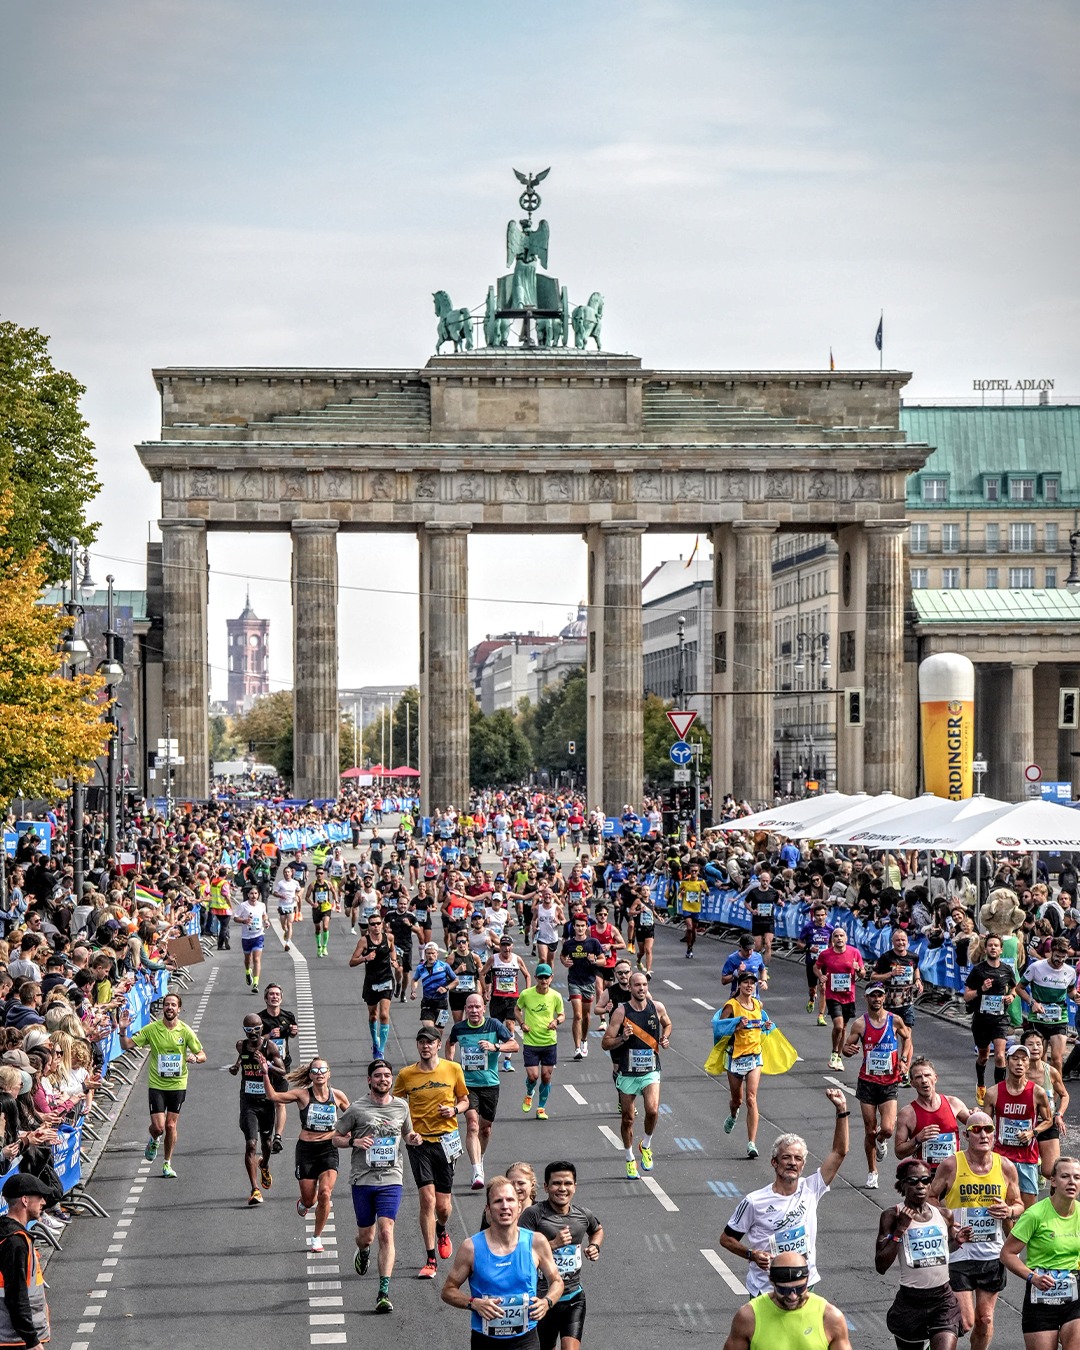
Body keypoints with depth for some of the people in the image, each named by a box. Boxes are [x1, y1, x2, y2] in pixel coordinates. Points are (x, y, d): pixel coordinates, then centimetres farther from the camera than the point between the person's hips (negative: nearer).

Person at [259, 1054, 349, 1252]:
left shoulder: (337, 1096, 1)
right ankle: (304, 1203, 45)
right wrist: (265, 1075, -25)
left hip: (329, 1149, 1)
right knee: (309, 1199, 4)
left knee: (325, 1193, -16)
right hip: (306, 1149, 0)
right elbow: (273, 1096, -15)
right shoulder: (303, 1095, -6)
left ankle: (316, 1237, 3)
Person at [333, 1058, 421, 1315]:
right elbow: (336, 1139, 5)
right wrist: (354, 1142, -15)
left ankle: (384, 1293, -12)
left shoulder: (401, 1107, 8)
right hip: (362, 1179, -1)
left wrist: (412, 1138, 1)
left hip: (391, 1179, 1)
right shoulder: (356, 1108, -2)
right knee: (366, 1235, 9)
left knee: (386, 1232, -12)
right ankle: (363, 1251, 48)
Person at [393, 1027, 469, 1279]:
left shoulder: (453, 1069, 1)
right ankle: (430, 1261, -5)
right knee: (427, 1199, -13)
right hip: (418, 1141, -1)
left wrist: (454, 1110, -8)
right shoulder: (406, 1075, 0)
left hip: (446, 1140, 1)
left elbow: (464, 1100, 13)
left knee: (443, 1205, 5)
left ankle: (441, 1231, 43)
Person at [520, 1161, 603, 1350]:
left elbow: (598, 1230, 28)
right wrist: (554, 1244, -23)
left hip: (574, 1297, 3)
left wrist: (595, 1246, 8)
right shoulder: (534, 1214, -13)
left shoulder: (583, 1215, 4)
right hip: (543, 1297, -3)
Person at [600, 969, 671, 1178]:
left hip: (651, 1071, 1)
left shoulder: (657, 1008, -2)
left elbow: (667, 1024, 21)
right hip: (627, 1073, -1)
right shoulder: (621, 1012, -10)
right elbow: (605, 1043, -7)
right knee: (628, 1118, 8)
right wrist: (623, 1038, -24)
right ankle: (630, 1158, 29)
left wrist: (665, 1038, 2)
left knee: (652, 1110, -20)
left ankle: (646, 1145, 8)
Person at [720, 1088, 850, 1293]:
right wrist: (752, 1255, -18)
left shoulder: (810, 1189, -1)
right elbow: (726, 1238, 0)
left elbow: (839, 1152, -3)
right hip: (765, 1290, -3)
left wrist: (841, 1110, -12)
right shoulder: (754, 1202, -11)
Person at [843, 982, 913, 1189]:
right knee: (870, 1130, 4)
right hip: (867, 1081, 0)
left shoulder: (895, 1021, -2)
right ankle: (872, 1172, 21)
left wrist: (904, 1060, 3)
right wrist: (848, 1049, -25)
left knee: (887, 1129, -14)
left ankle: (881, 1141, 24)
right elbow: (846, 1046, -1)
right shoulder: (860, 1024, -4)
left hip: (889, 1082, 0)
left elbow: (907, 1038, 16)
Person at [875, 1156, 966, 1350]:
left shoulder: (944, 1215, 4)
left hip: (943, 1299, 2)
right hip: (910, 1300, -2)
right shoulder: (892, 1216, -7)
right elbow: (881, 1266, -11)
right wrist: (900, 1230, -19)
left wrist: (957, 1241, 1)